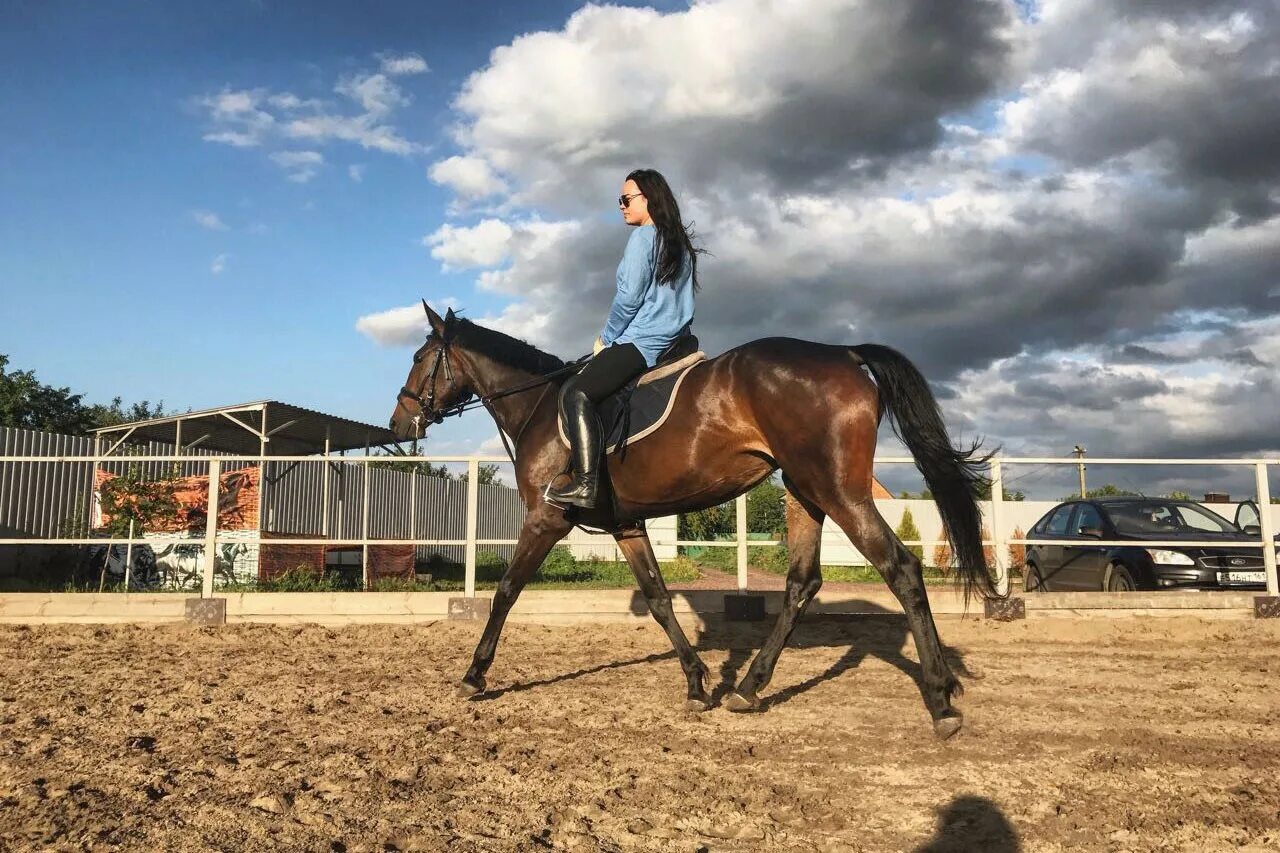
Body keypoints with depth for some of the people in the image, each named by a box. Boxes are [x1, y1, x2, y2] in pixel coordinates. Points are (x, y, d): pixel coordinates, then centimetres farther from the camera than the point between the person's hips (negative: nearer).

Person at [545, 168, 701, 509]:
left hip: (642, 341, -10)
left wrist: (606, 338, -1)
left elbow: (629, 296, -13)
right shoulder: (681, 244, 21)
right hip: (675, 342, 10)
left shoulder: (643, 236, -5)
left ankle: (585, 483, -31)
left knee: (576, 392, -18)